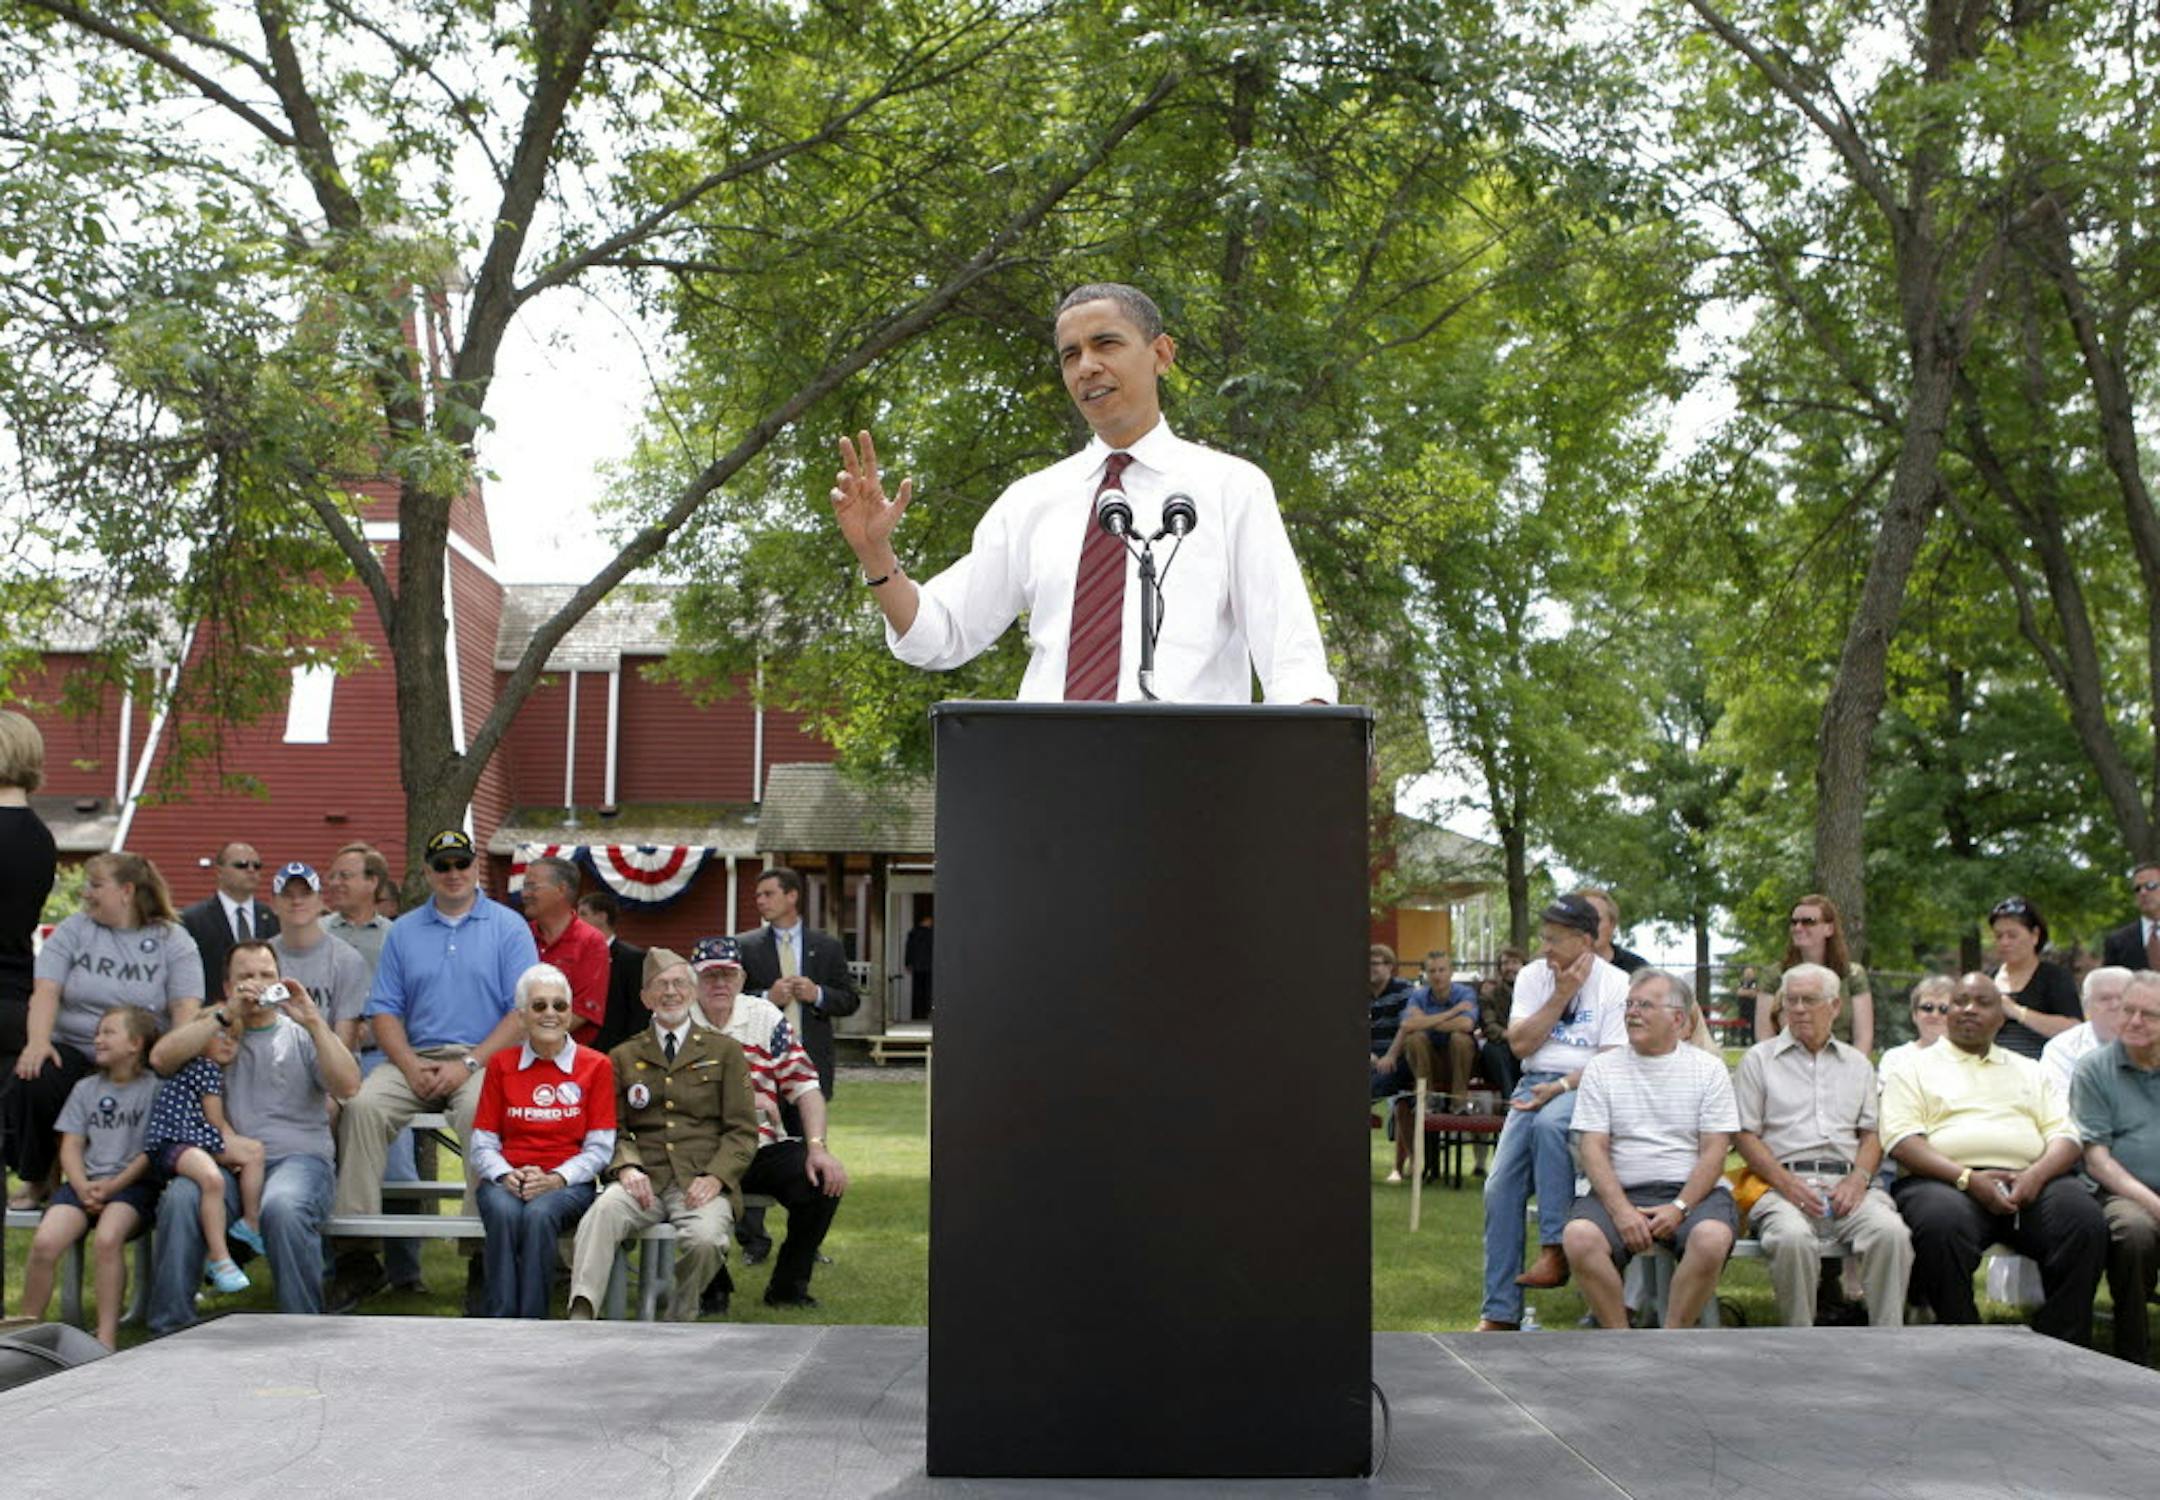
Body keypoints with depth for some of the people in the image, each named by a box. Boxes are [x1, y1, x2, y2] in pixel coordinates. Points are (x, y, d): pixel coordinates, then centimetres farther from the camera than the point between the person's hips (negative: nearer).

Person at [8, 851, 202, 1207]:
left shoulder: (173, 941, 4)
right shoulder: (73, 931, 9)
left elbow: (186, 1011, -5)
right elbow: (45, 991, -3)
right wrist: (38, 1041, -22)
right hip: (72, 1051, 2)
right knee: (30, 1082, -28)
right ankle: (37, 1180, -2)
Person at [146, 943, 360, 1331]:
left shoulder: (301, 1035, 18)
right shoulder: (214, 1032, 22)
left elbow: (348, 1086, 1)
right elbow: (161, 1058, 0)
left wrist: (313, 1022, -7)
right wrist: (226, 1014, -4)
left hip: (297, 1157, -1)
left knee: (283, 1205, -35)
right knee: (180, 1197, -31)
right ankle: (170, 1327, -20)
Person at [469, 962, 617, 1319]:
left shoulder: (596, 1066, 6)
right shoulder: (501, 1065, 12)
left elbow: (599, 1148, 2)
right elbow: (482, 1145, 9)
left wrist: (555, 1179, -14)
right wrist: (505, 1175, -12)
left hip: (567, 1183, -1)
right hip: (508, 1179, 2)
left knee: (540, 1213, -35)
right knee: (504, 1212, -33)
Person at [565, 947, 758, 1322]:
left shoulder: (725, 1051, 14)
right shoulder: (624, 1057, 20)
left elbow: (743, 1129, 9)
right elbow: (613, 1128, 14)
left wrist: (716, 1176, -9)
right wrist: (626, 1167, -8)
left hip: (701, 1182, -1)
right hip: (645, 1179, 1)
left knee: (706, 1238, -32)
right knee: (603, 1211, -32)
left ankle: (679, 1321, -7)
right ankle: (580, 1318, -40)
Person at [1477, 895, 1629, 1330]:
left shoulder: (1616, 985, -3)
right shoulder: (1532, 977, 10)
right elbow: (1520, 1043, -1)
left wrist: (1561, 1086, -19)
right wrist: (1561, 995, -6)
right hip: (1535, 1083, 4)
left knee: (1549, 1123, -39)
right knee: (1501, 1186, -13)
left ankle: (1555, 1250, -32)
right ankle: (1499, 1312, -7)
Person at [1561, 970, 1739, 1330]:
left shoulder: (1708, 1069, 9)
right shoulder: (1601, 1068, 11)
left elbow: (1714, 1151, 2)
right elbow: (1593, 1148, 2)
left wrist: (1679, 1208, -13)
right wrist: (1621, 1211, -13)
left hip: (1691, 1189, -1)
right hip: (1620, 1191, 1)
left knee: (1712, 1238, -34)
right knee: (1578, 1236, -30)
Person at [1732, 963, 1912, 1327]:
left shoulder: (1857, 1063, 24)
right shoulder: (1759, 1059, 14)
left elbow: (1872, 1133, 17)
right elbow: (1745, 1136, 6)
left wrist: (1858, 1179, -4)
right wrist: (1786, 1183, -10)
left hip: (1847, 1183, 3)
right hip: (1784, 1181, -2)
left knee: (1891, 1232, -29)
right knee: (1792, 1238, -35)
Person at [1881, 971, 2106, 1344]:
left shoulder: (2028, 1070, 28)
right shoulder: (1916, 1068, 16)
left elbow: (2065, 1135, 15)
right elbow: (1902, 1141, 1)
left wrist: (2036, 1175, -8)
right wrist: (1968, 1178, -14)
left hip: (2029, 1182, 3)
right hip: (1947, 1181, -3)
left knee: (2086, 1222, -28)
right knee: (1941, 1225, -38)